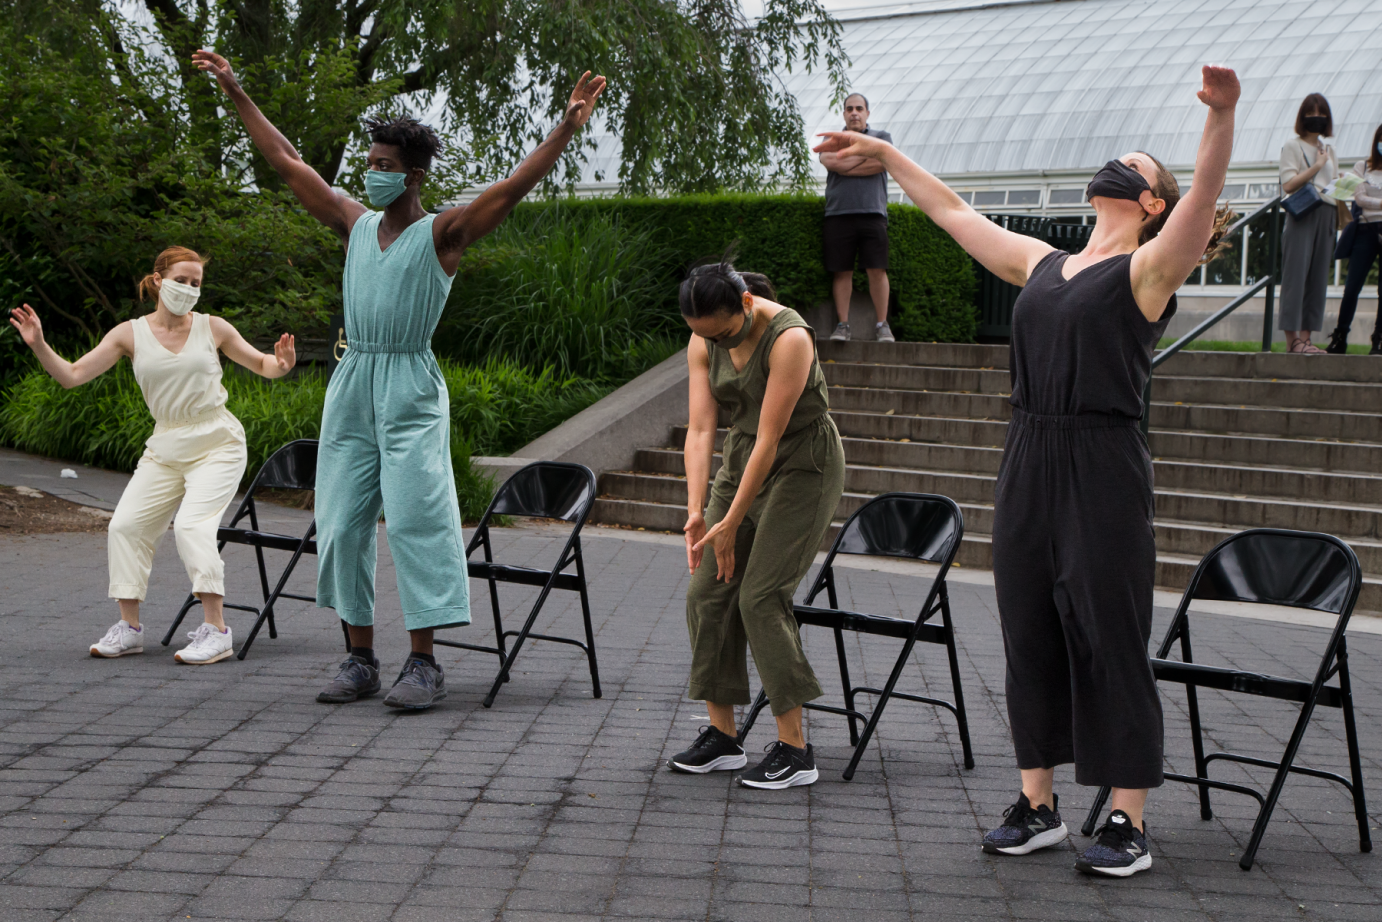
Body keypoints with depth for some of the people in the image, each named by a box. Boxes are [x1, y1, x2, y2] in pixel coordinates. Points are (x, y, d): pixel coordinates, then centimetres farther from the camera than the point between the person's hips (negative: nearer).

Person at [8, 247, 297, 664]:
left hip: (216, 445, -4)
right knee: (126, 523, -4)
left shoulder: (213, 328, 0)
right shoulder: (131, 334, 1)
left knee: (193, 524, -21)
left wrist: (281, 363, -14)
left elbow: (261, 364, 9)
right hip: (165, 448, 4)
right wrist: (39, 346, -17)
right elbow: (72, 375, -2)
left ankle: (216, 630, -21)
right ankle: (128, 627, 8)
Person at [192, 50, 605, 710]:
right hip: (352, 385, 6)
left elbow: (513, 187, -14)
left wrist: (567, 128, -25)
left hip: (410, 389, -6)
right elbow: (286, 162, 19)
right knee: (342, 522, 5)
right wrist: (235, 92, 22)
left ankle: (424, 664, -5)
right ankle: (360, 659, 13)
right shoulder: (356, 224, 12)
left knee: (414, 518, -10)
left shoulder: (442, 233, -2)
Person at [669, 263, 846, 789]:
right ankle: (722, 736, 9)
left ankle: (795, 750, -9)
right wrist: (696, 510, -20)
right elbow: (700, 428, -8)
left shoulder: (789, 338, -26)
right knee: (707, 592, 0)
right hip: (742, 458, 7)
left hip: (803, 465, -7)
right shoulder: (704, 343, -5)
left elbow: (770, 437, -25)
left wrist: (732, 523, -21)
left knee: (760, 597, -15)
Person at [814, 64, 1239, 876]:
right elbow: (953, 212, 26)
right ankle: (1038, 805, 20)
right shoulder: (1042, 265, 17)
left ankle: (1129, 824, 6)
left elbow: (1207, 195, -19)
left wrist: (1222, 116, -36)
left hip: (1104, 470, -6)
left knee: (1110, 642, -2)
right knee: (1030, 637, 9)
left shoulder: (1147, 271, -1)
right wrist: (885, 154, 28)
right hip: (1028, 466, 6)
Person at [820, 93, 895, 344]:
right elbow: (829, 161, -4)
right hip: (838, 214, 1)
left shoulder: (881, 137, 16)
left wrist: (845, 165, -1)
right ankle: (842, 324, 2)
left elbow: (881, 163, -4)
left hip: (872, 212, -1)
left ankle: (882, 324, 0)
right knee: (842, 272, -2)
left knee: (877, 270, -6)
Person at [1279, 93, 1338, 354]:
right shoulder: (1292, 147, 2)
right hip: (1301, 216, -6)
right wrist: (1317, 166, -10)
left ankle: (1305, 337, 4)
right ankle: (1292, 339, -12)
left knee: (1318, 277, 2)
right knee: (1296, 275, -10)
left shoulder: (1328, 150, 21)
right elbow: (1289, 184, -9)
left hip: (1326, 217, 6)